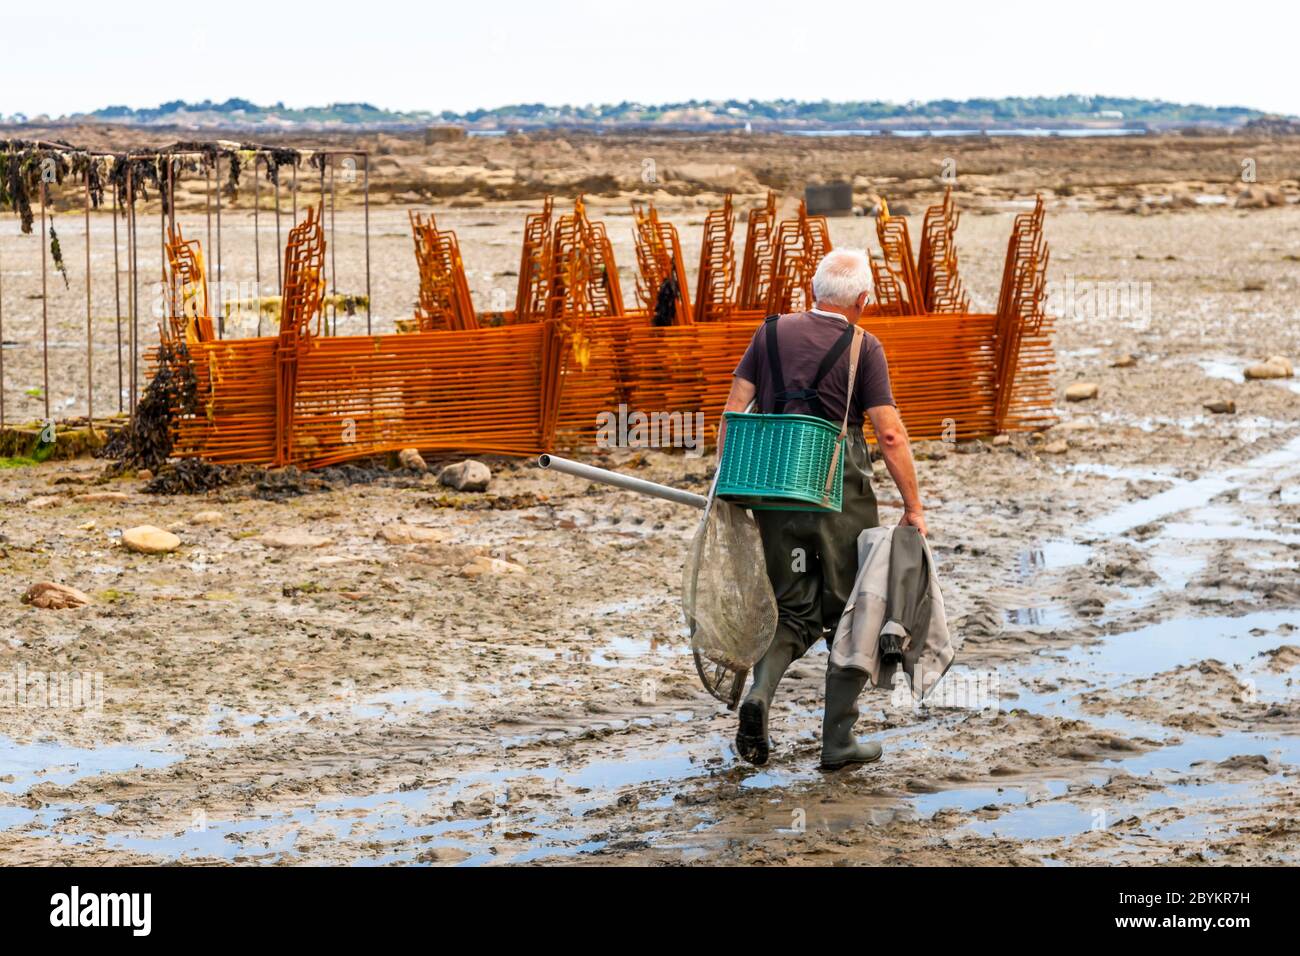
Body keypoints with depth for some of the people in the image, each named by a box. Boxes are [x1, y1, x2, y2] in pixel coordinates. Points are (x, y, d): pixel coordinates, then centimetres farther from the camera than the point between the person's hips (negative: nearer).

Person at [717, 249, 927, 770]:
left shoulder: (772, 332, 8)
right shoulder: (863, 346, -3)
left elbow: (734, 408, 4)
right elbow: (890, 433, -7)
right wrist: (913, 508, -2)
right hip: (841, 492, -4)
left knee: (793, 609, 15)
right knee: (849, 613, 9)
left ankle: (760, 693, -12)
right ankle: (838, 739, 7)